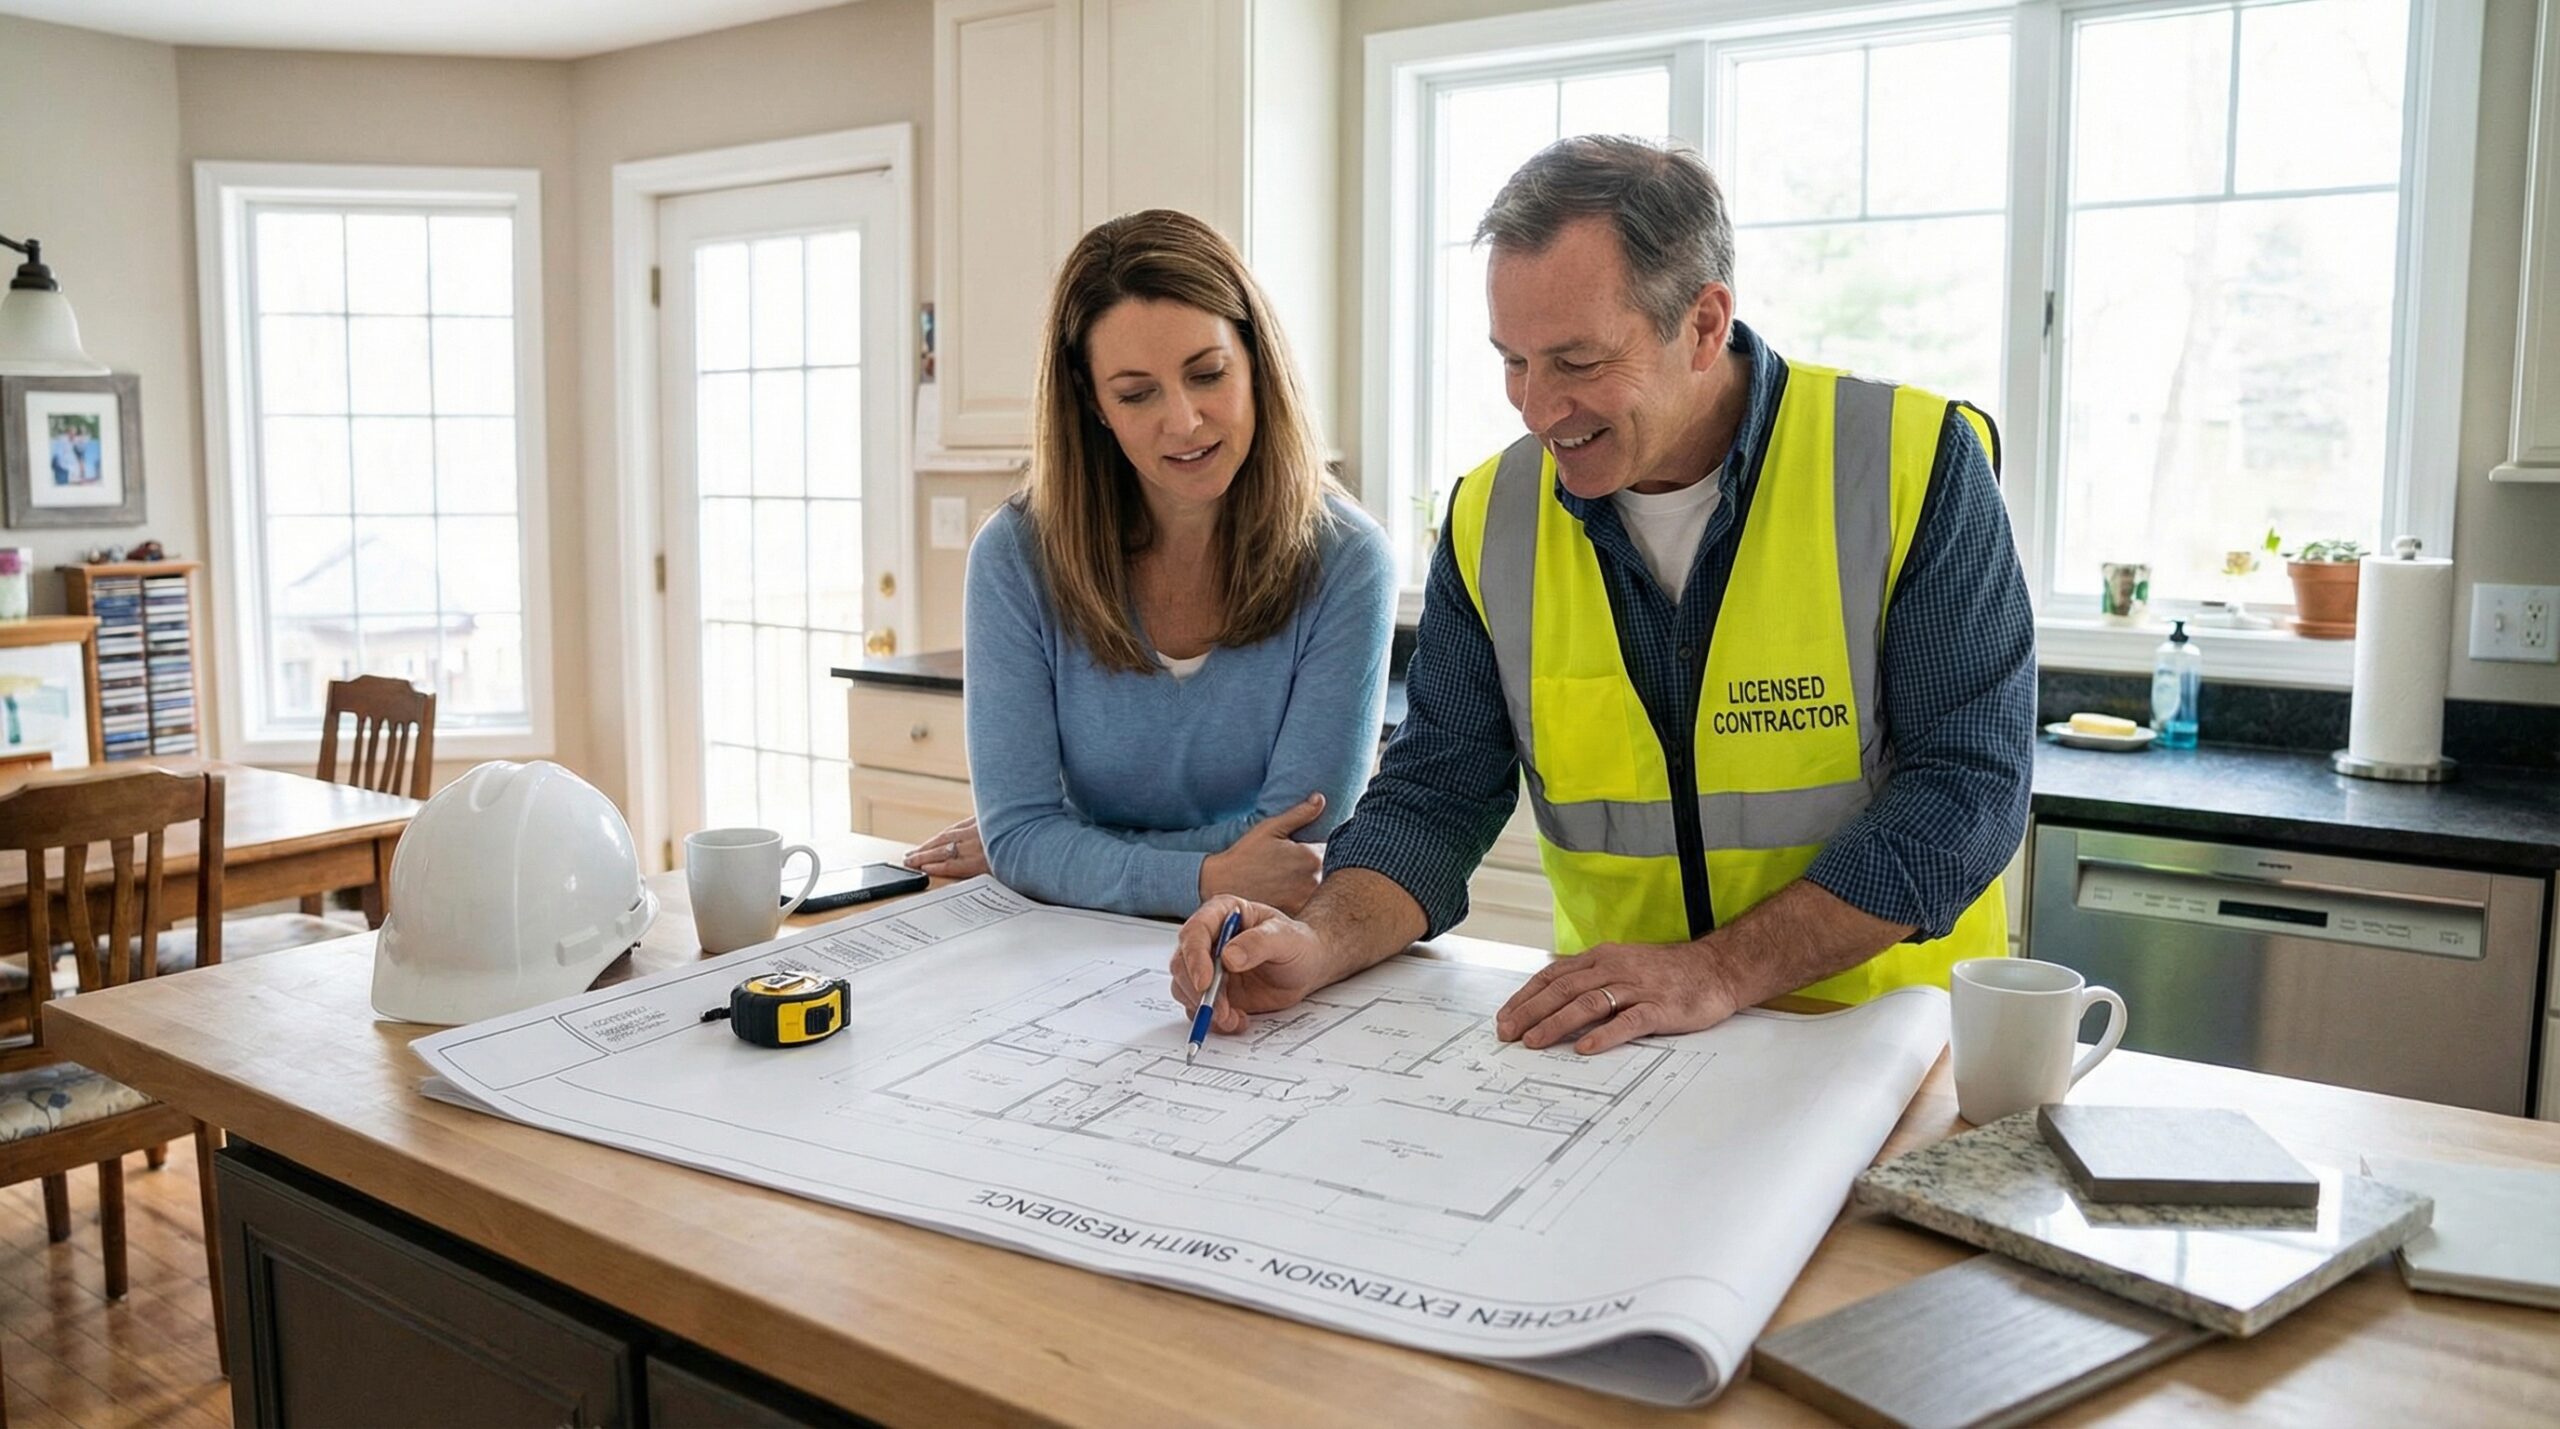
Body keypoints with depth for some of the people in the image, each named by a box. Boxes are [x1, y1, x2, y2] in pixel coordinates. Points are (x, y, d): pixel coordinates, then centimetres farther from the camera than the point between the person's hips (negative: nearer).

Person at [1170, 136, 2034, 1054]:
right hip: (1614, 1042, 3)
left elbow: (1969, 782, -14)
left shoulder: (1916, 464, -10)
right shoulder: (1492, 515, 1)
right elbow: (1435, 797, 2)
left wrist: (1719, 971, -23)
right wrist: (1320, 944, -18)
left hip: (1889, 1038, -2)